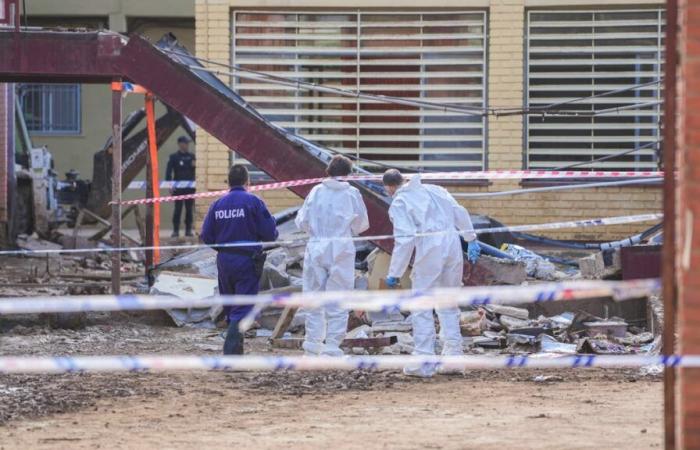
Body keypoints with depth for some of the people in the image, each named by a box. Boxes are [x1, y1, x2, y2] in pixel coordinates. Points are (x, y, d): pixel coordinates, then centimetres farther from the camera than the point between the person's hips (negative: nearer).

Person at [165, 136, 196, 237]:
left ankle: (188, 230, 9)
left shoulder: (192, 156, 10)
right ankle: (176, 230, 0)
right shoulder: (174, 157, 1)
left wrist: (195, 165, -9)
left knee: (190, 209, 4)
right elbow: (169, 172, -3)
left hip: (190, 187, 3)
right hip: (178, 187, -3)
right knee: (178, 209, -3)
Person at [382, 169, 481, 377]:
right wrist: (471, 239, 17)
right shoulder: (434, 189, 18)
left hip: (429, 251, -6)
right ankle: (454, 356, 15)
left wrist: (394, 274, -5)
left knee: (422, 308, 1)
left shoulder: (398, 204, 2)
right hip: (453, 245, 6)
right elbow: (460, 212, 12)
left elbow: (405, 240, -8)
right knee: (448, 305, 17)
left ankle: (424, 362, -4)